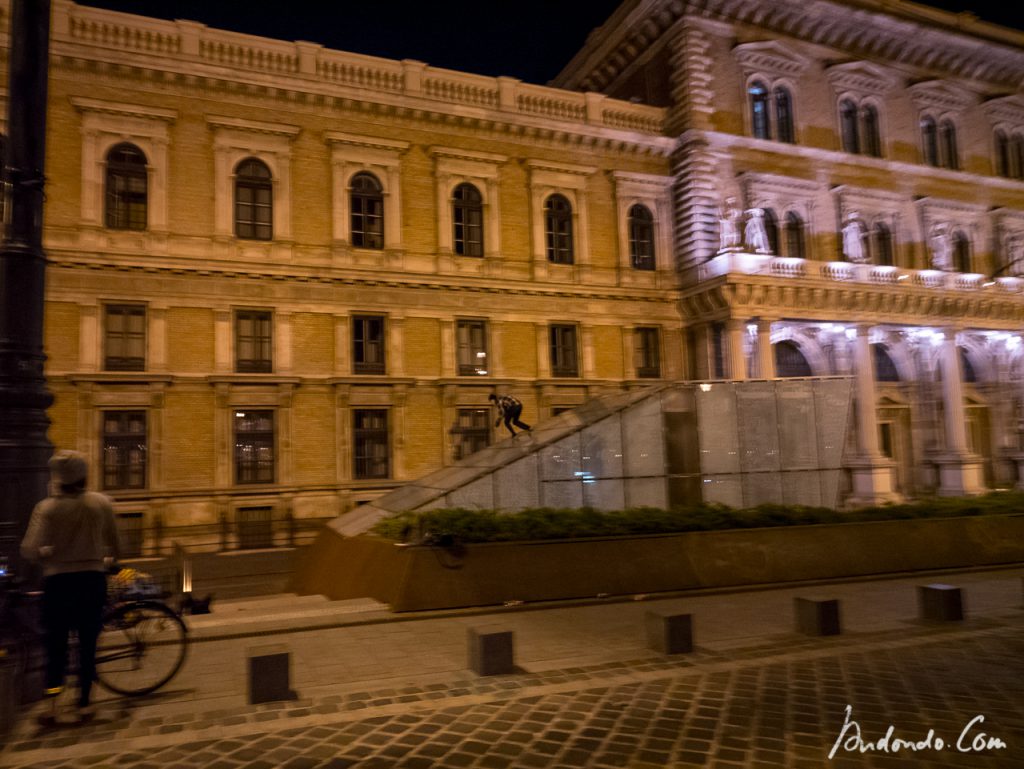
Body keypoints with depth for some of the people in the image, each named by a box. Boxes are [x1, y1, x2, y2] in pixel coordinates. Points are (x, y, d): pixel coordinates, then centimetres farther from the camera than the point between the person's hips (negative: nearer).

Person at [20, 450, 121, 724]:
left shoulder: (47, 508, -9)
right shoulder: (101, 503, -4)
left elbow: (29, 550, -16)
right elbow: (114, 546, 2)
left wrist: (48, 553, 5)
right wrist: (107, 560, 22)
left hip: (58, 581, -1)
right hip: (93, 579, 1)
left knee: (56, 645, 13)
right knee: (88, 644, 11)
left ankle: (51, 705, 7)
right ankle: (84, 704, 15)